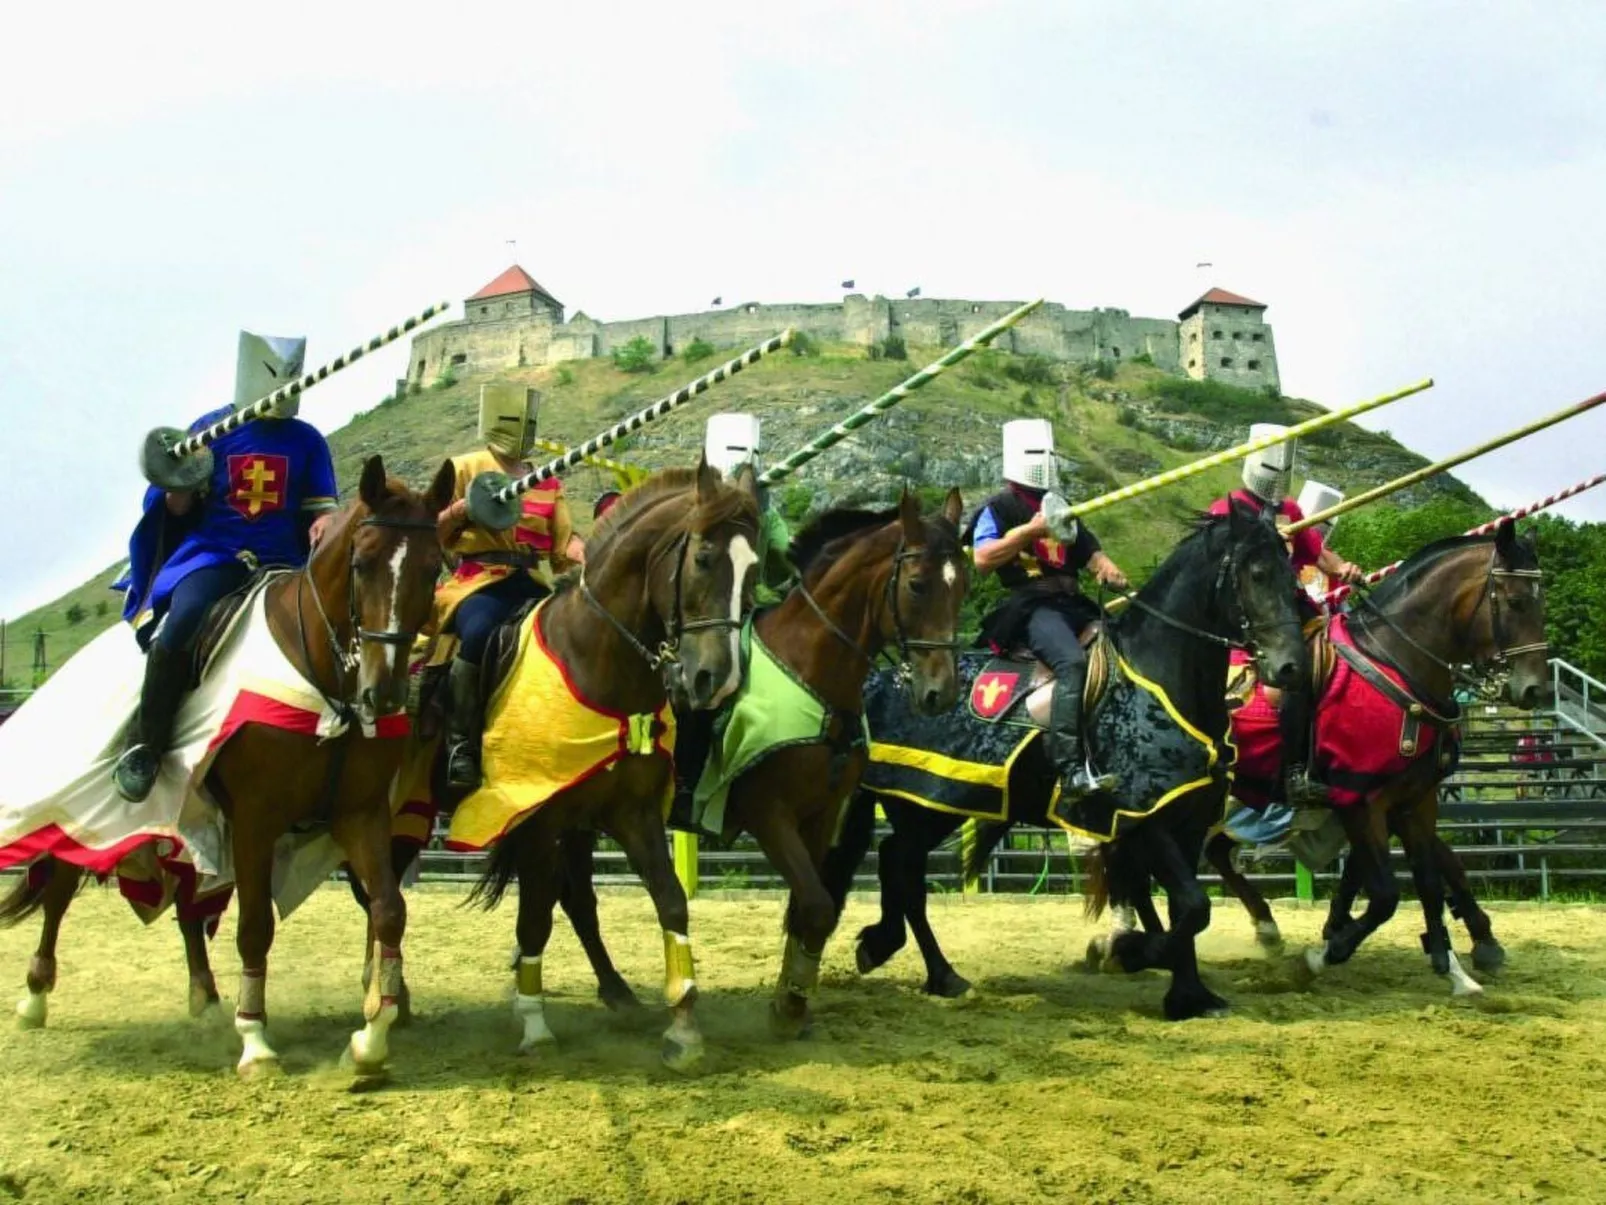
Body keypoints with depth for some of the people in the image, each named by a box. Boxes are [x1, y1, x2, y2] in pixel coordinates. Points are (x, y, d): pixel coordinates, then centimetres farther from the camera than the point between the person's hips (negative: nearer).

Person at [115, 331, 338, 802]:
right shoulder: (210, 430, 5)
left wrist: (322, 529, -13)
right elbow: (177, 510, 5)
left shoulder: (308, 441, 9)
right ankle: (145, 740, -17)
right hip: (212, 554, -2)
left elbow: (321, 510, 10)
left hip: (282, 562, 2)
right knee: (184, 621, -31)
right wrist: (181, 482, -16)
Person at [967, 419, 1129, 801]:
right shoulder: (1000, 508, 5)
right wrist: (1030, 530, -11)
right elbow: (982, 559, -8)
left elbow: (1091, 552, 24)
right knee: (1073, 663, -32)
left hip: (1073, 605, 8)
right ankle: (1071, 771, -38)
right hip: (1029, 606, -8)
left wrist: (1109, 570, 1)